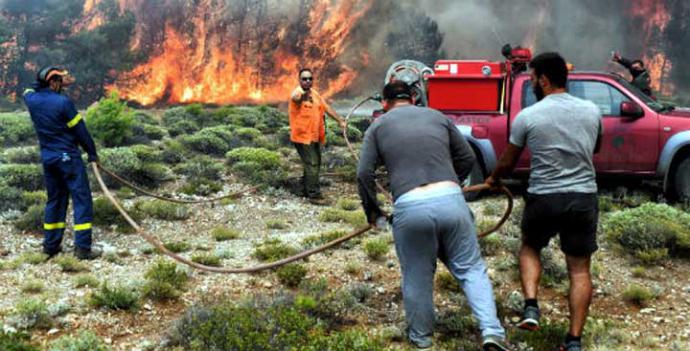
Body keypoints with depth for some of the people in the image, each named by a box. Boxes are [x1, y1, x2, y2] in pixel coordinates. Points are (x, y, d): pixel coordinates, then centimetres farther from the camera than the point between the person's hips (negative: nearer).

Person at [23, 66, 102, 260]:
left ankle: (51, 245, 19)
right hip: (68, 157, -7)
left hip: (47, 158, 7)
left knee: (54, 199, 17)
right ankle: (82, 247, -8)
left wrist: (61, 82, 22)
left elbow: (30, 89, 28)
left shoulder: (32, 100, 1)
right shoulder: (63, 102, -16)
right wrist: (92, 153, 1)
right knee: (82, 199, -3)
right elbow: (81, 131, -10)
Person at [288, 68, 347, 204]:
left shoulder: (315, 93, 10)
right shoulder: (297, 93, -15)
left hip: (315, 136, 9)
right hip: (302, 137, -9)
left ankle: (307, 190, 32)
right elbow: (295, 98, -40)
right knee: (312, 165, -13)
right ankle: (314, 195, -9)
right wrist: (303, 96, -60)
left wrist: (340, 120, 8)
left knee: (315, 164, 17)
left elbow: (327, 108, 14)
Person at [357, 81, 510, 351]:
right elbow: (467, 158, 21)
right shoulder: (438, 116, 19)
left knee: (417, 278, 15)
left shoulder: (378, 126, 14)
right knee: (471, 268, 12)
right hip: (451, 199, 1)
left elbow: (364, 173, 5)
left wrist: (372, 211, 16)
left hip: (409, 207, -1)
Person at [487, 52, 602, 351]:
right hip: (584, 198, 2)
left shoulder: (527, 116, -6)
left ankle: (531, 307, 6)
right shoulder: (592, 111, 3)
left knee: (529, 248, 24)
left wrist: (494, 179, 25)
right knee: (579, 268, 10)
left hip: (543, 199, -2)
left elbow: (507, 162, 5)